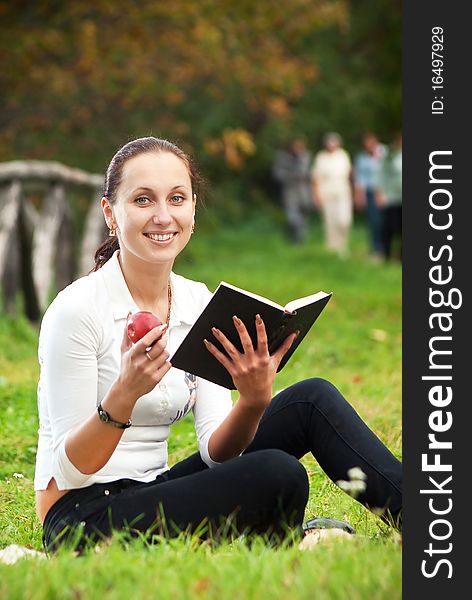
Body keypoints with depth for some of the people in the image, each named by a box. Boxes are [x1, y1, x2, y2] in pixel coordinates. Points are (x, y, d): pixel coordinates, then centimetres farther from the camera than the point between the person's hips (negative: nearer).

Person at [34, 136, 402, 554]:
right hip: (85, 518, -7)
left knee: (311, 400, -6)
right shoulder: (76, 310, -15)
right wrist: (125, 393, -34)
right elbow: (70, 472, -18)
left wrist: (255, 401, -22)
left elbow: (216, 452, -2)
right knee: (277, 475, -26)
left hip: (155, 491, 7)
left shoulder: (199, 303, 4)